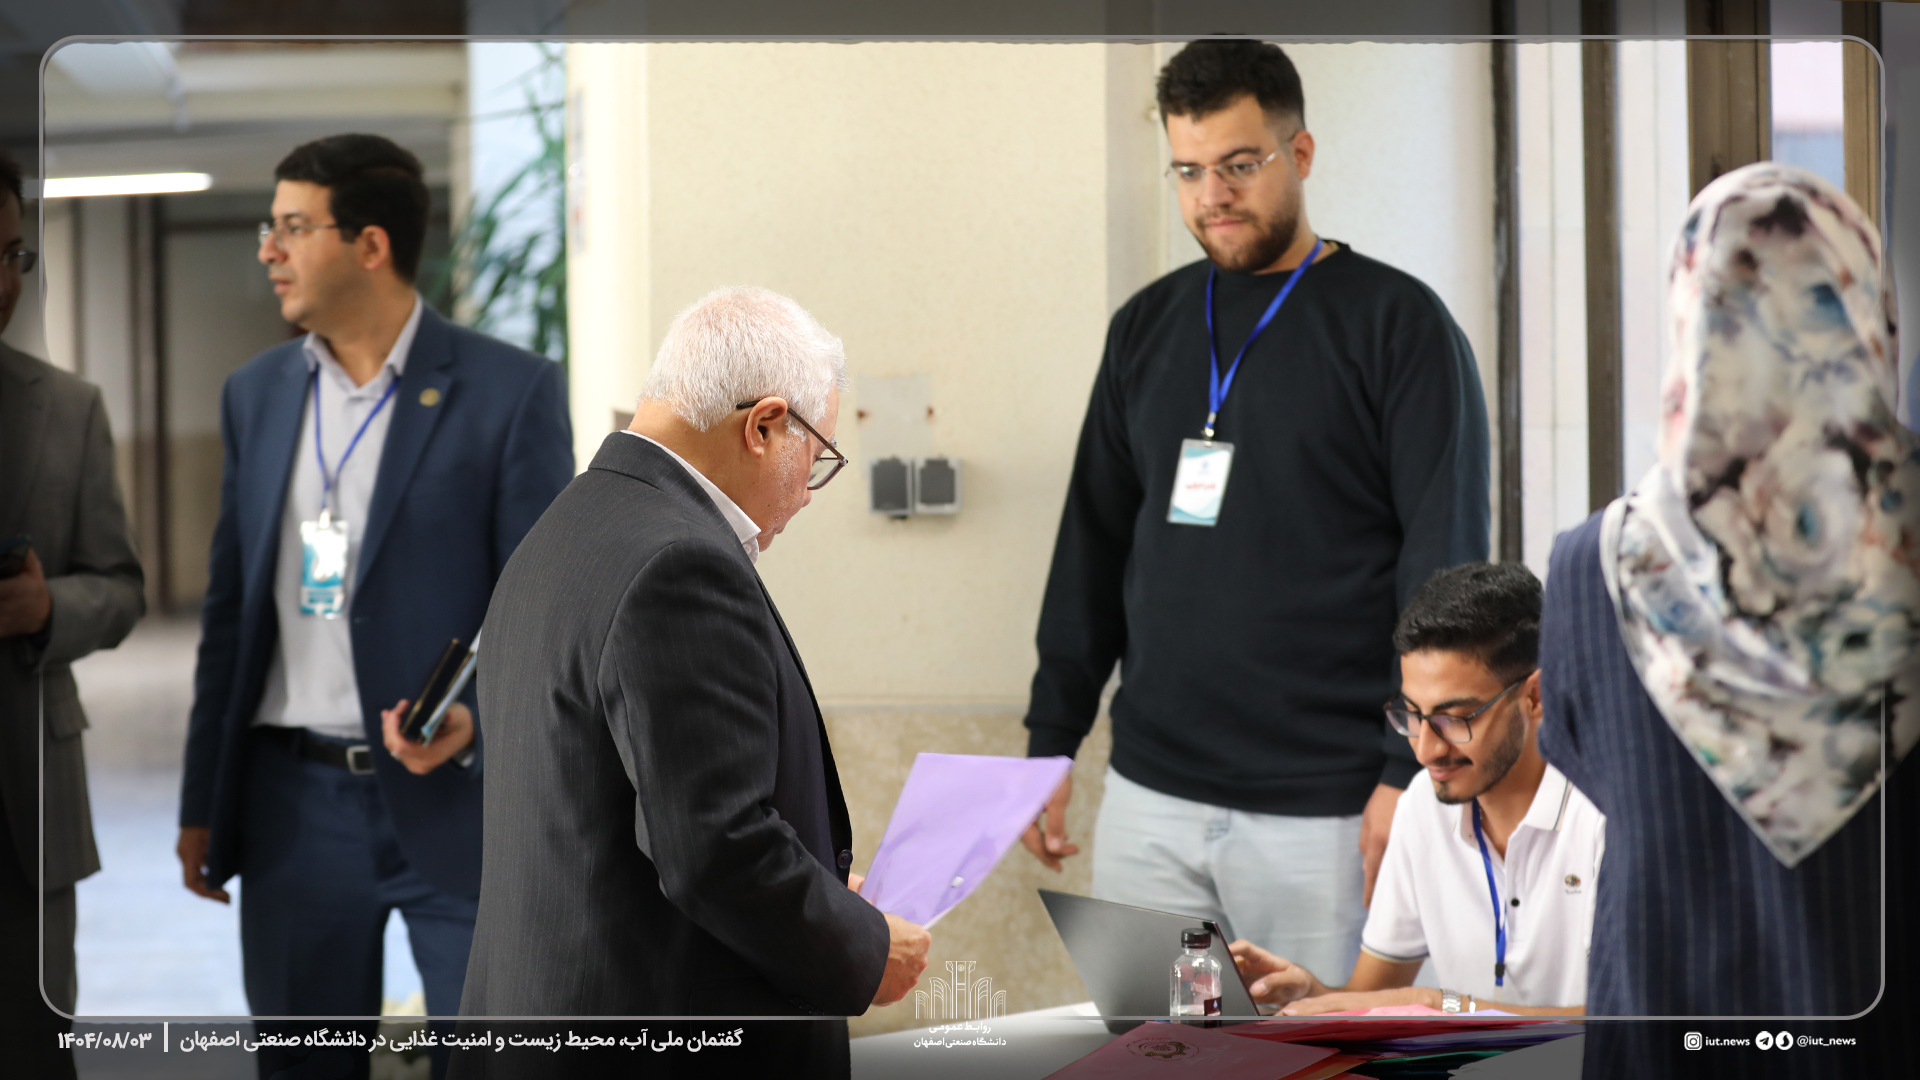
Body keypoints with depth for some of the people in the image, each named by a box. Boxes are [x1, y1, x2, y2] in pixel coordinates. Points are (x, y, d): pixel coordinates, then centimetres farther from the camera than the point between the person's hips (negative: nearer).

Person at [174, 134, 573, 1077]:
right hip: (296, 803, 5)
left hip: (457, 799, -4)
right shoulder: (256, 394, 11)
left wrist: (479, 715, -23)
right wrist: (203, 804, 13)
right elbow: (231, 604, 15)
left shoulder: (511, 391, -5)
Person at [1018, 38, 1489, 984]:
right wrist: (1050, 739, 13)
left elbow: (1446, 559, -7)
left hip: (1320, 807, -5)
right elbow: (1092, 546, 18)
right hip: (1150, 796, 5)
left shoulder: (1396, 323, -2)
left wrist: (1412, 769, -13)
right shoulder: (1146, 327, 13)